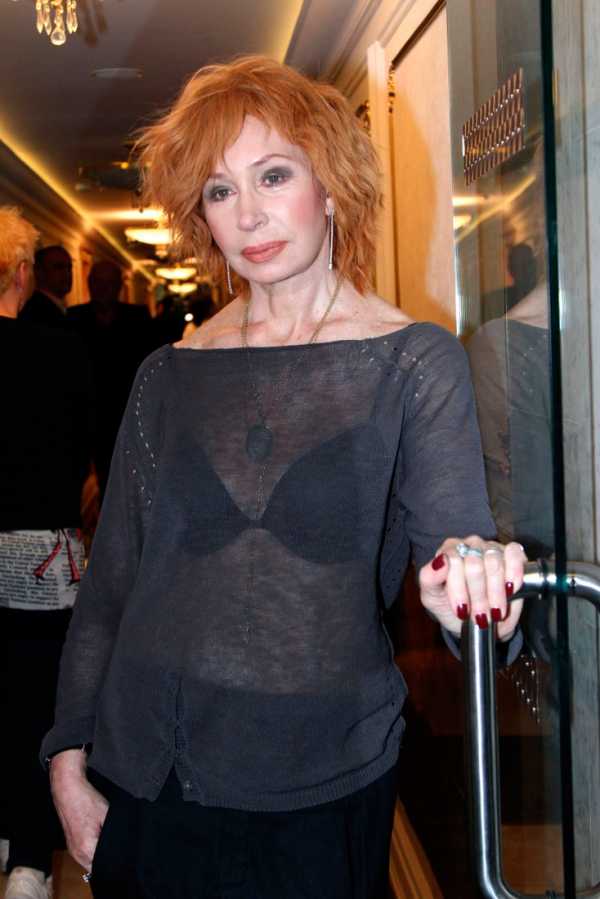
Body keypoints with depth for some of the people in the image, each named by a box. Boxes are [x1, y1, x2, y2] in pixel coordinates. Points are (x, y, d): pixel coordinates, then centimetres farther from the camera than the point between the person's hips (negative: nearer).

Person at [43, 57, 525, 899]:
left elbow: (453, 534, -14)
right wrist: (68, 760, 3)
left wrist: (469, 574, -37)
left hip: (321, 788, -2)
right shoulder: (170, 376, 3)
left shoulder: (415, 362, -4)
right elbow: (111, 579, 7)